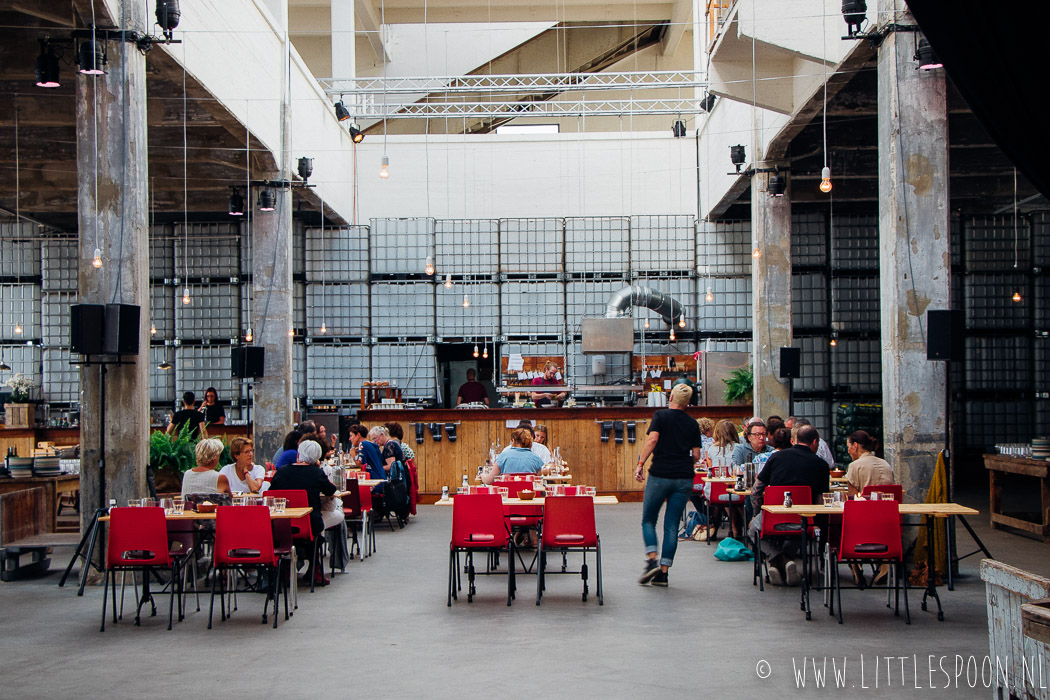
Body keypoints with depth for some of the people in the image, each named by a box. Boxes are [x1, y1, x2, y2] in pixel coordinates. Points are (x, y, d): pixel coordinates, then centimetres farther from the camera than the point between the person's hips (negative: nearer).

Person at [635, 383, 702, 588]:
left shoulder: (661, 415, 0)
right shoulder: (692, 423, 9)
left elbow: (652, 439, -16)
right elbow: (696, 456, 7)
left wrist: (640, 464, -13)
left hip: (660, 475, -3)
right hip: (684, 479, 3)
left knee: (648, 520, 10)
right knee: (672, 525, 6)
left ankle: (652, 560, -10)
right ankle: (663, 572, 3)